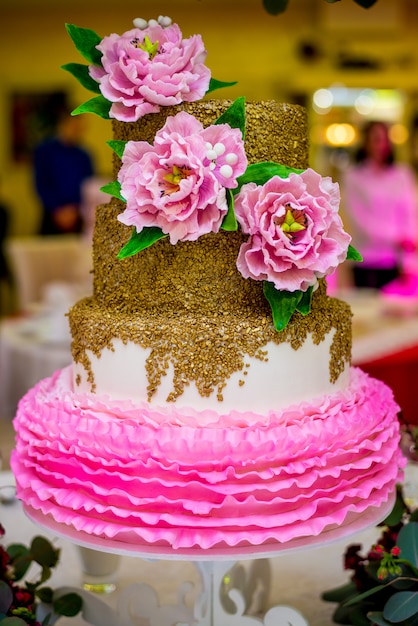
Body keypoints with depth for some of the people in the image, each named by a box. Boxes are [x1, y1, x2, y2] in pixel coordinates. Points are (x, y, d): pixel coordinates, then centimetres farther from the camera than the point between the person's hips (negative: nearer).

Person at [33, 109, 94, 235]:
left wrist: (76, 209, -8)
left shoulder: (83, 156, 7)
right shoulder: (44, 151, 2)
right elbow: (41, 185, -2)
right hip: (53, 218, -2)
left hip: (78, 219, 2)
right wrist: (58, 210, -12)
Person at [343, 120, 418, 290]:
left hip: (397, 260, 3)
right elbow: (359, 219, -5)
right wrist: (395, 238, -14)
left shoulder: (403, 174, 11)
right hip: (367, 259, -2)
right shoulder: (353, 176, 2)